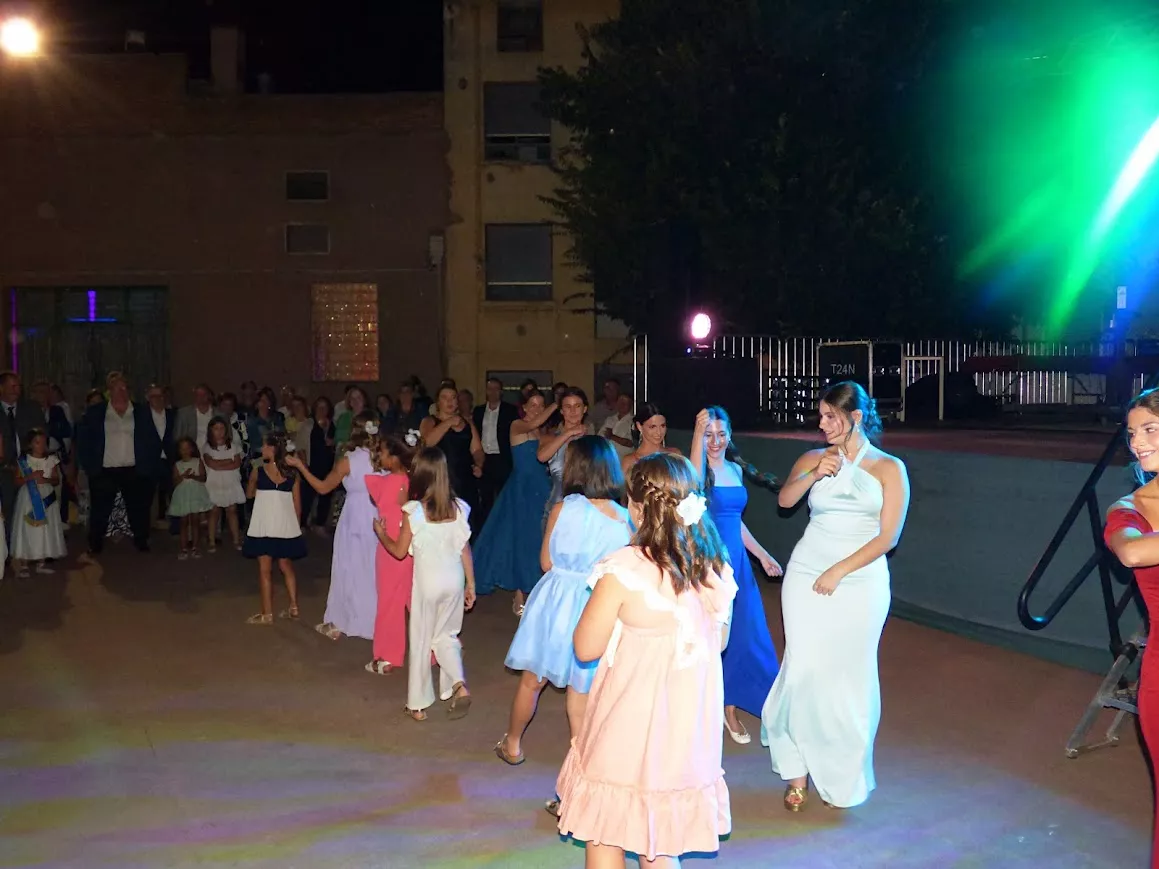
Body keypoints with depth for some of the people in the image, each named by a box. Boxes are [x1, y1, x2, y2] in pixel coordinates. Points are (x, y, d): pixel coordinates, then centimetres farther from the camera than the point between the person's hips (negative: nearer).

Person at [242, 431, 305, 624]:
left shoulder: (258, 470, -7)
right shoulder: (292, 473, 0)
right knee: (286, 567, 18)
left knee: (265, 570, 4)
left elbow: (250, 494, 11)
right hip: (286, 527, 3)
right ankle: (293, 608, 20)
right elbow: (297, 505, 3)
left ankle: (267, 614, 7)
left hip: (264, 527, -3)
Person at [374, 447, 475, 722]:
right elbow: (465, 549, 2)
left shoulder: (414, 511, -12)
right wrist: (471, 583, 12)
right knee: (446, 635, 20)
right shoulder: (458, 507, -4)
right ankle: (459, 685, 0)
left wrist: (380, 532, 14)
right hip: (454, 579, 3)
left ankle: (418, 705, 19)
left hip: (428, 581, -3)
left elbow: (399, 551, -3)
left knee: (420, 641, 11)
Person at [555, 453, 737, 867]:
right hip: (688, 728, 5)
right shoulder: (717, 569, -4)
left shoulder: (624, 570, -20)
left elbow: (586, 648, -11)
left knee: (605, 836, 16)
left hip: (628, 728, -5)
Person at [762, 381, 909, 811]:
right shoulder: (814, 458, 7)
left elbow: (888, 536, -5)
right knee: (803, 670, -2)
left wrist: (838, 571, -10)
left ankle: (842, 778, 20)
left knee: (847, 678, 3)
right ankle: (797, 770, 12)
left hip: (859, 583, -1)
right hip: (806, 577, 1)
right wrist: (814, 474, -22)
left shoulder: (889, 468, 1)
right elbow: (784, 499, -7)